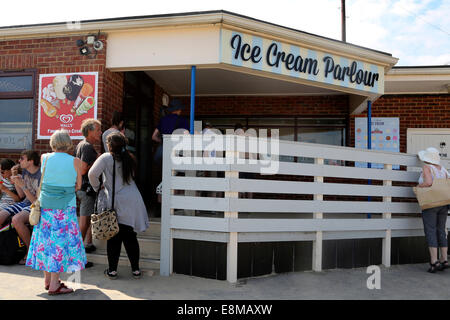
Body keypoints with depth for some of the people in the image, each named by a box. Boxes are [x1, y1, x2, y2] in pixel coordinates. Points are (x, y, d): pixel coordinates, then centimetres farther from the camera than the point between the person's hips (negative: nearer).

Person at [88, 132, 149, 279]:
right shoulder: (129, 158, 8)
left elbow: (92, 173, -15)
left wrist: (97, 187, 3)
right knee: (130, 237, 12)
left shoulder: (106, 158, -6)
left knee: (114, 238, 8)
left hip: (116, 202, -4)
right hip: (133, 201, 4)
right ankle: (136, 269, 16)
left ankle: (112, 270, 16)